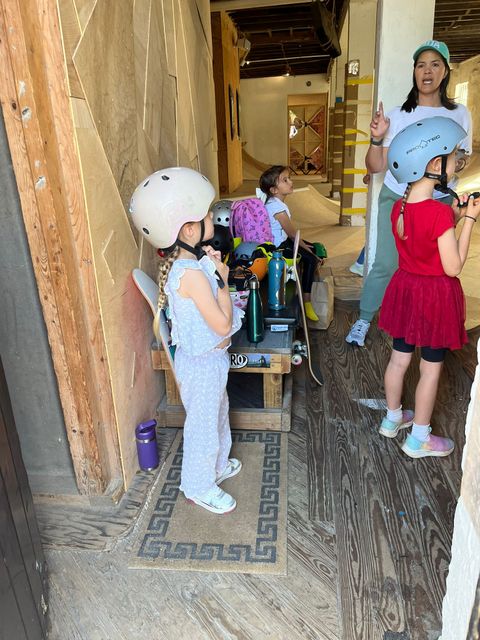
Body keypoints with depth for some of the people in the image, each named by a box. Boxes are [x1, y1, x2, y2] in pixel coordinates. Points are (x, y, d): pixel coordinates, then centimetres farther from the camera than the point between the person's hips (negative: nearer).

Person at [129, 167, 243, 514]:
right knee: (204, 424, 11)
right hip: (202, 362, -10)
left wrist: (212, 265, -4)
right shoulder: (192, 273, -31)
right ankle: (200, 487, 35)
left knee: (218, 412, 28)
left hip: (209, 357, 10)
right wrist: (222, 279, -19)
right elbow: (222, 323, -29)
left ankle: (217, 465, 51)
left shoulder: (186, 262, 0)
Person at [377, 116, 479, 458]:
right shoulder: (440, 212, -23)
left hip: (405, 288, 7)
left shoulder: (399, 207, -1)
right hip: (435, 295, -7)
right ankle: (419, 439, 23)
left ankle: (392, 418, 38)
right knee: (431, 369, 8)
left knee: (399, 358, 19)